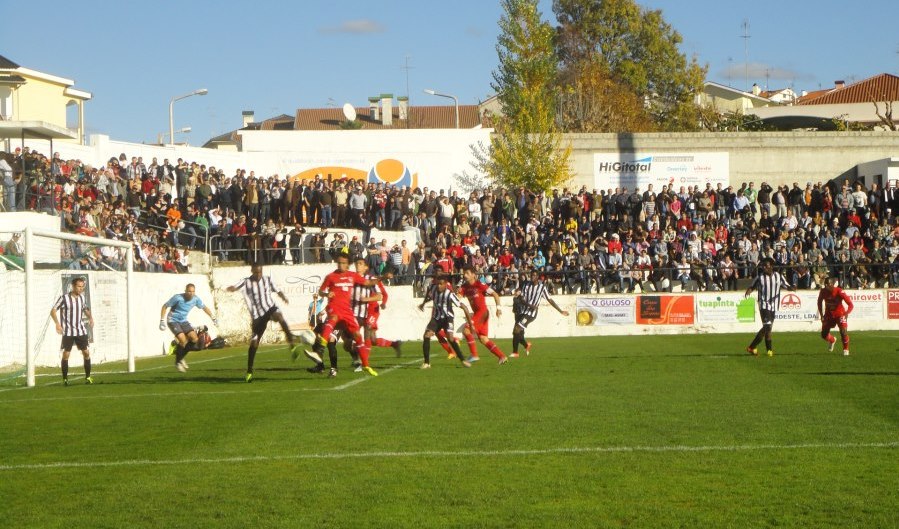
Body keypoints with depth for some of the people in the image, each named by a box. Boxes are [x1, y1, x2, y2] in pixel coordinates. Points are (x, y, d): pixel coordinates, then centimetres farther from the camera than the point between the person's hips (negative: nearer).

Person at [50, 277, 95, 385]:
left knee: (86, 353, 1)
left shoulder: (82, 297, 7)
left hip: (81, 330, 4)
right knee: (66, 354, -4)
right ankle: (65, 378, 4)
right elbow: (53, 311, -7)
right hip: (68, 332, -4)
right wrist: (57, 323, -21)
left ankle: (88, 376, 11)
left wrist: (90, 318, 5)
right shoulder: (64, 298, -9)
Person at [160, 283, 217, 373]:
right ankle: (177, 362, -5)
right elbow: (165, 306, -11)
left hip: (183, 321, 6)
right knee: (183, 340, -24)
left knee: (194, 339, -10)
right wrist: (162, 321, -15)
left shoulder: (196, 299, -7)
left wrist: (213, 318, 6)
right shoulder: (178, 298, -21)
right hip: (173, 321, -6)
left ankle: (181, 358, 9)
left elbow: (204, 307, 12)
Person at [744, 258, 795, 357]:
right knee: (767, 326, -16)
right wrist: (748, 292, -16)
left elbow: (786, 286, 10)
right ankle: (769, 350, -8)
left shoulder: (778, 276, 4)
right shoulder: (759, 277, -2)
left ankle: (752, 347, 18)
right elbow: (752, 286, 5)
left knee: (766, 328, 8)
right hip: (764, 305, -4)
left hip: (774, 306, 4)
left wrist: (791, 288, -12)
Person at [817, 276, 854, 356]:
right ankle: (832, 340, 40)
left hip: (840, 314, -4)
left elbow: (851, 305, -25)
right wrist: (821, 315, 3)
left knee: (843, 332, -19)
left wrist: (846, 313, -42)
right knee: (824, 334, 4)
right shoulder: (823, 291, -14)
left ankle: (846, 349, 6)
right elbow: (819, 302, 7)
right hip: (828, 315, 4)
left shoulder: (840, 292, -26)